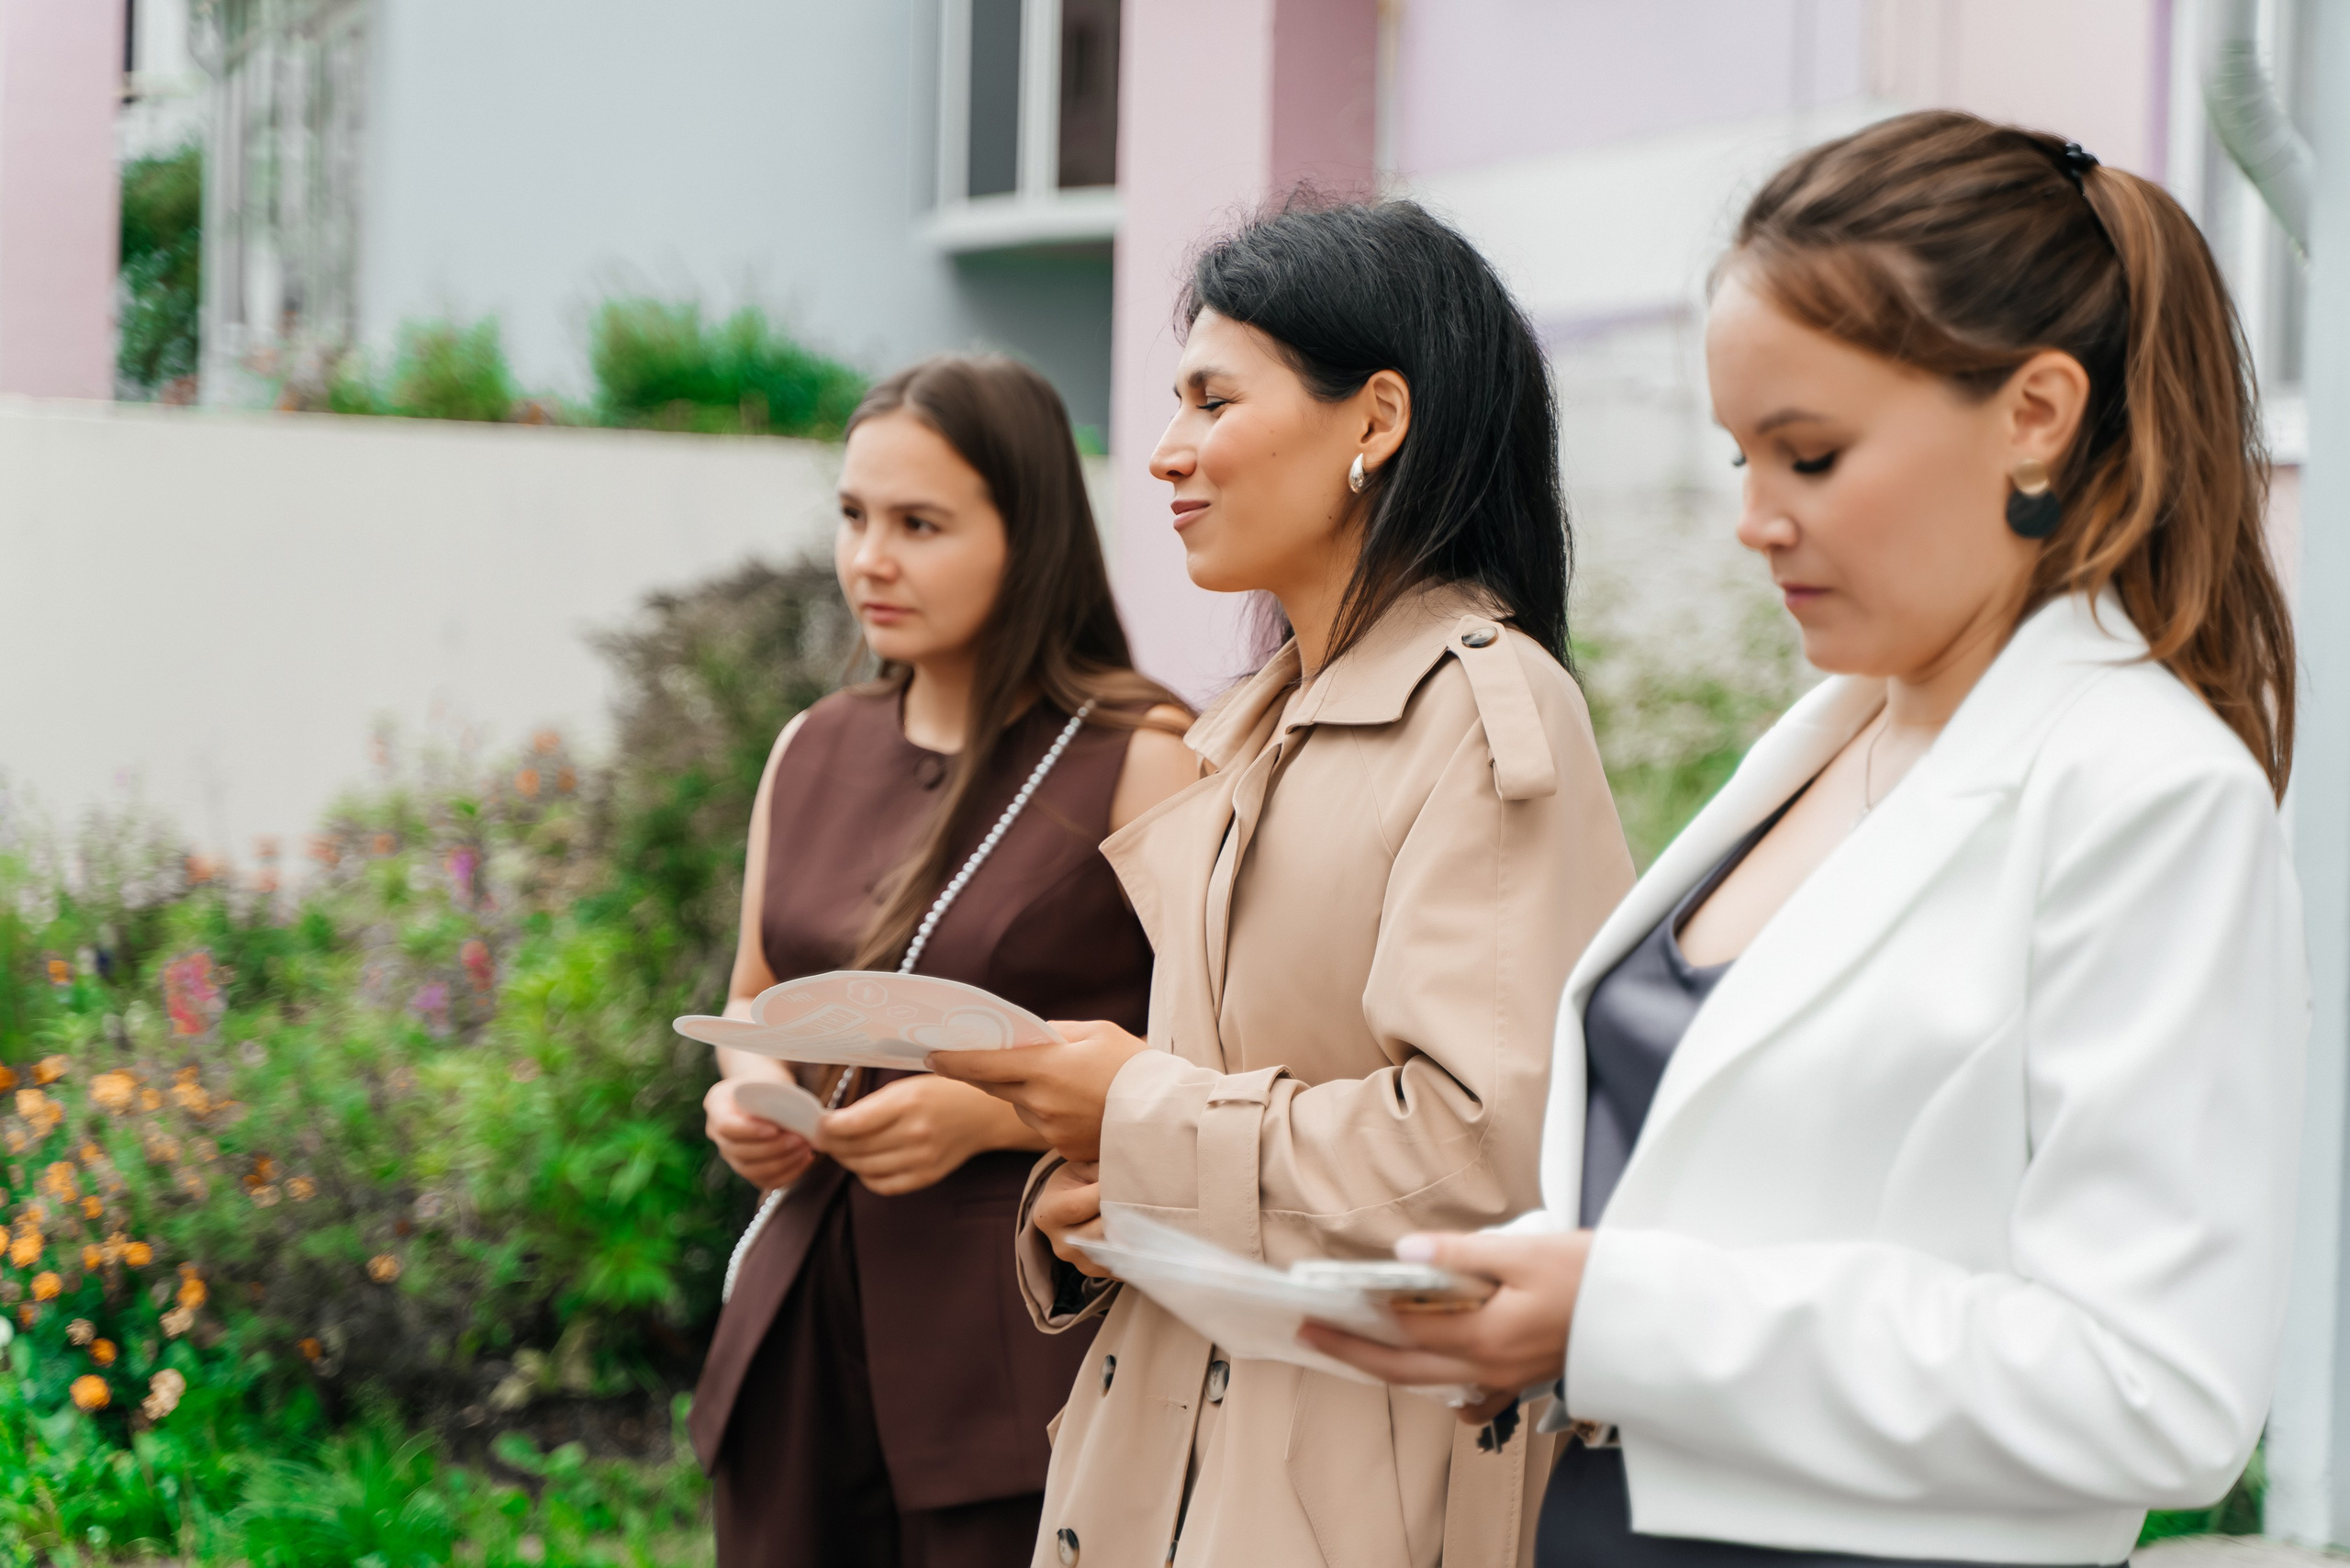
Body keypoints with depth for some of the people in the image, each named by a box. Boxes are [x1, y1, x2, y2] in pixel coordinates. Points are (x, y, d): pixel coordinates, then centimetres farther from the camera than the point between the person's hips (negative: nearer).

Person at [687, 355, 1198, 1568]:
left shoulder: (1138, 761, -8)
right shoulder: (811, 754, 11)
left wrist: (998, 1114, -21)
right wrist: (743, 1092, 2)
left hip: (1023, 1339, -5)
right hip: (806, 1324, 5)